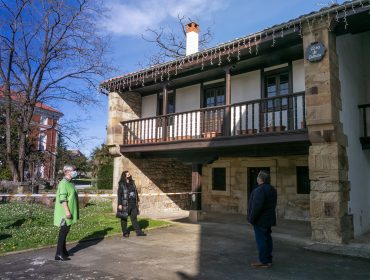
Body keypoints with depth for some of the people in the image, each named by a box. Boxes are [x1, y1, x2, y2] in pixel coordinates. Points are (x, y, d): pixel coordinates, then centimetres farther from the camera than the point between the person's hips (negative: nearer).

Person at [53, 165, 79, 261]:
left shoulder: (70, 183, 13)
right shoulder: (63, 183, -17)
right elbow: (62, 198, -23)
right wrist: (67, 211, -26)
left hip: (69, 212, 10)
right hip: (65, 213, -10)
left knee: (65, 231, 16)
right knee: (63, 232, -5)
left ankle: (63, 250, 27)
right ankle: (59, 254, 1)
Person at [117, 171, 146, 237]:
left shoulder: (132, 183, 12)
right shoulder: (121, 184, -6)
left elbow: (136, 192, 17)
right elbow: (119, 194, -9)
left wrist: (137, 201, 16)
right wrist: (119, 204, -14)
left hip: (133, 204, 5)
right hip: (125, 204, -5)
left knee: (134, 218, 8)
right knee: (124, 219, 6)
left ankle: (138, 232, 9)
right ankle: (125, 232, 17)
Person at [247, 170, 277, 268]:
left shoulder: (260, 190, -21)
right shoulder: (272, 189, 9)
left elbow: (257, 206, -26)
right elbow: (273, 205, 14)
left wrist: (252, 218, -16)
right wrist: (270, 217, 19)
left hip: (260, 219, -9)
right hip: (268, 219, 10)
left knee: (261, 239, -3)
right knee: (267, 238, 13)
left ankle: (263, 261, 2)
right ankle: (269, 260, 20)